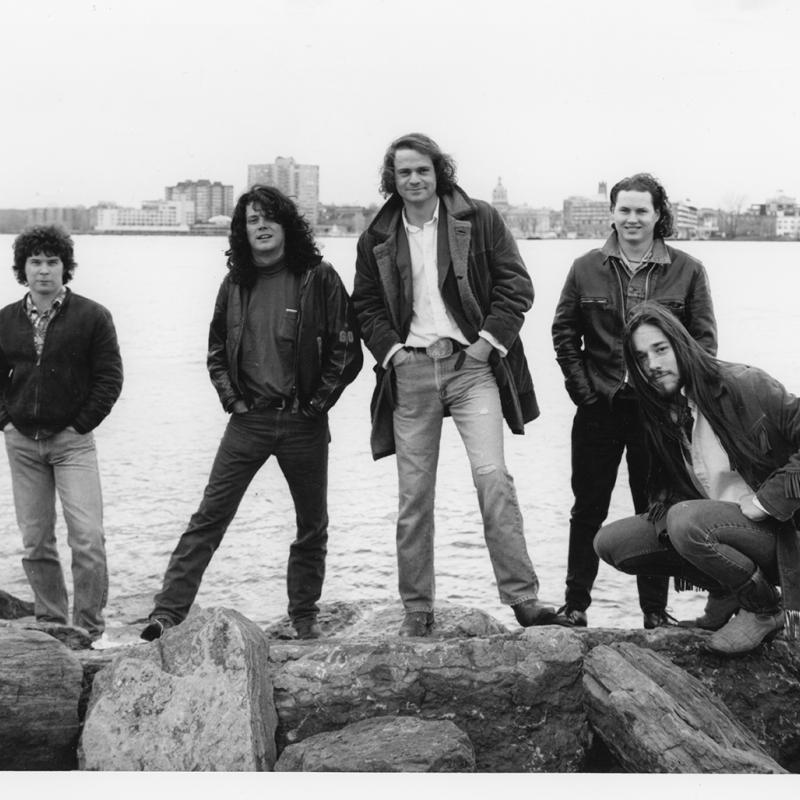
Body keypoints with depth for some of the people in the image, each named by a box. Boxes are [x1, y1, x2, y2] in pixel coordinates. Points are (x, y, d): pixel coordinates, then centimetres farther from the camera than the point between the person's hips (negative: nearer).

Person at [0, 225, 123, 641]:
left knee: (87, 537, -11)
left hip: (72, 440, -4)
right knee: (35, 541, 8)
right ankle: (51, 624, 21)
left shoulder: (91, 316, -3)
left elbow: (110, 377, -3)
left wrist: (82, 423, -7)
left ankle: (89, 630, -1)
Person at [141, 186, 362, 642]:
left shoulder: (318, 278, -3)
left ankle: (305, 617, 26)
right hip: (249, 418, 2)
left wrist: (318, 402, -8)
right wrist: (232, 398, 3)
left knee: (313, 526, 10)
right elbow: (216, 349, 16)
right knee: (210, 517, -5)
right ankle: (169, 613, -7)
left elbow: (347, 349, -4)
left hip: (304, 420, -1)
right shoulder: (236, 284, 7)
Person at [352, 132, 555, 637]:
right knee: (414, 494, 4)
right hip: (409, 371, 3)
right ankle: (417, 610, 14)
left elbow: (516, 284, 3)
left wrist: (490, 340, -7)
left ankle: (523, 597, -11)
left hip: (471, 365, -2)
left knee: (492, 474, -17)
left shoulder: (479, 220, 4)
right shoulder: (377, 238, 12)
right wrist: (390, 349, 1)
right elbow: (365, 305, 17)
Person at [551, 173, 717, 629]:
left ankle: (656, 610, 18)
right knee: (588, 509, 8)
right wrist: (583, 388, -2)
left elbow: (705, 340, 0)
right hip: (599, 405, 1)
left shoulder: (687, 271, 0)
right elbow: (564, 332, 6)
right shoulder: (587, 268, 4)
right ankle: (575, 603, 19)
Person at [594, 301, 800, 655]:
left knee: (685, 522, -35)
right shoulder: (659, 414, 6)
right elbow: (667, 484, 16)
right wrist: (663, 507, -7)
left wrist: (762, 503, -20)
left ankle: (766, 609, -10)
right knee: (609, 543, -6)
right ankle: (724, 589, 7)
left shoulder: (743, 384, -15)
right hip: (712, 524, 7)